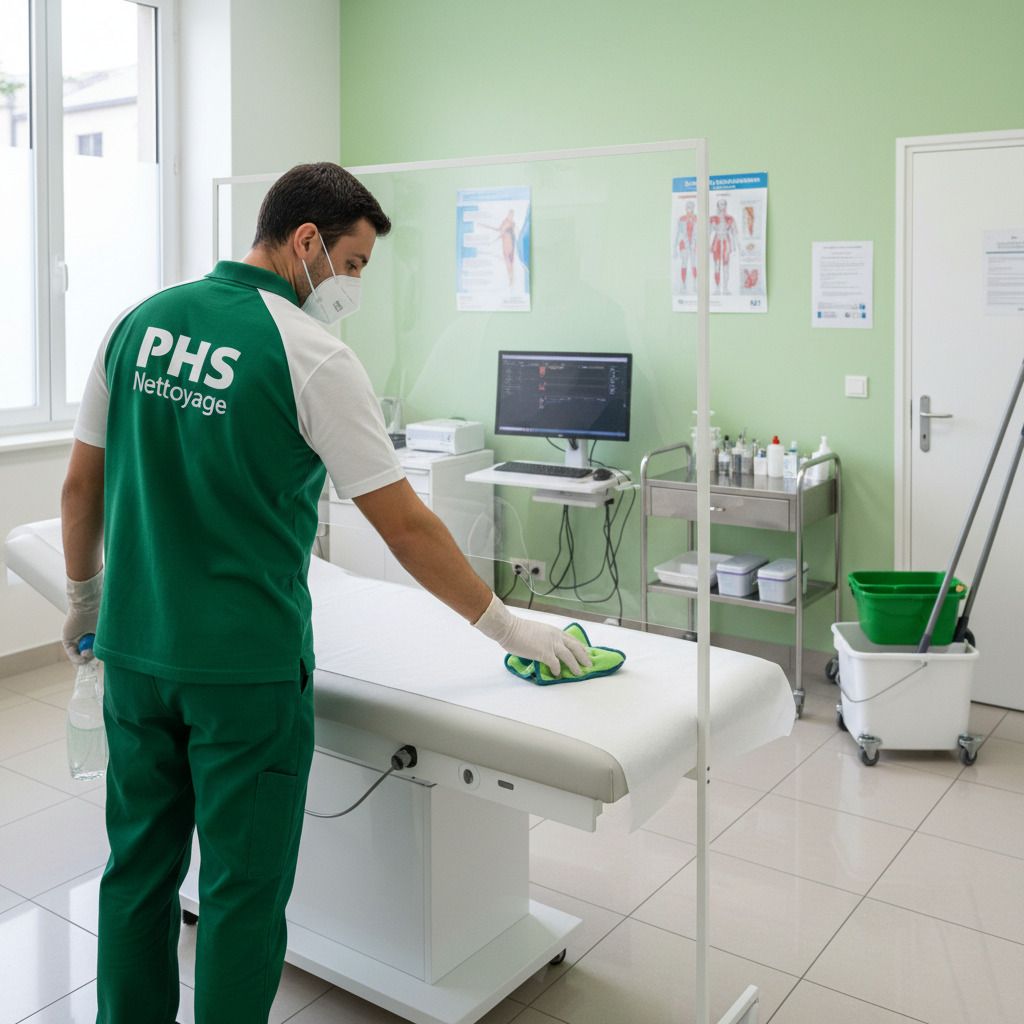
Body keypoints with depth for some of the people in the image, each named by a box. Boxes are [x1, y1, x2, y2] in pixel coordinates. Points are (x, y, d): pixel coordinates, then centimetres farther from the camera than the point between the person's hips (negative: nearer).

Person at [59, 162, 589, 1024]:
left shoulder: (138, 323, 4)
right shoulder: (313, 356, -14)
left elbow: (83, 484, 9)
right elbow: (406, 526, -13)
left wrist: (86, 597, 23)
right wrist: (506, 625, -3)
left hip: (134, 650, 6)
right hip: (247, 665, -6)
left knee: (140, 864, 20)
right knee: (243, 886, 9)